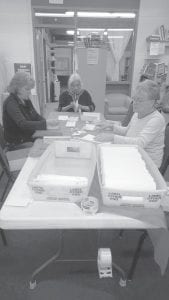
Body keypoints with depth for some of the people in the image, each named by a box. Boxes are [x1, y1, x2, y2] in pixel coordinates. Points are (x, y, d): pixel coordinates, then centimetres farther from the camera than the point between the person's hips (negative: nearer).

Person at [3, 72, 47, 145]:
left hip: (31, 137, 8)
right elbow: (23, 124, -30)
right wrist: (45, 123, -37)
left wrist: (46, 122, -13)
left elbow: (36, 116, 8)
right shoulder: (10, 103, -19)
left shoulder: (26, 100, 7)